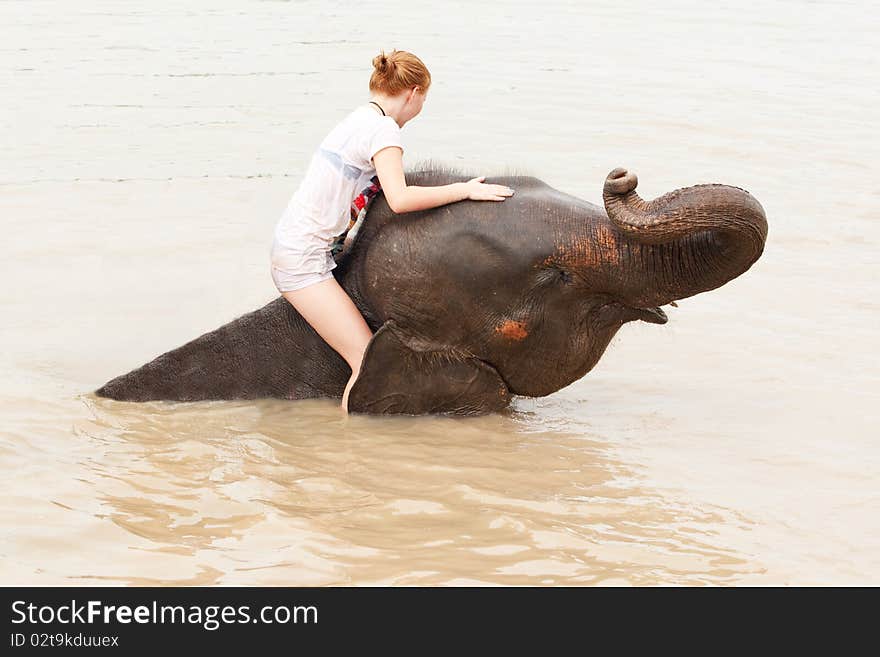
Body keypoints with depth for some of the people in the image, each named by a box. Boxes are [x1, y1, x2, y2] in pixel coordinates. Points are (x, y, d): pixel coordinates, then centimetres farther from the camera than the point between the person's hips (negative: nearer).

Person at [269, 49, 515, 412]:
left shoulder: (359, 119, 16)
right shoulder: (383, 128, -12)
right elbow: (399, 199, -26)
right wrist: (465, 189, -18)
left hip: (292, 248, 10)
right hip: (304, 257, -10)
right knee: (369, 361, -11)